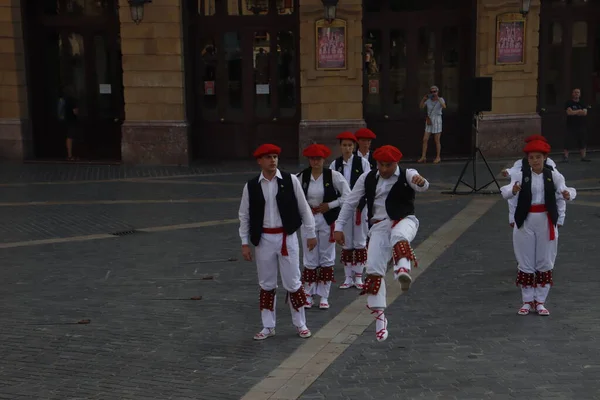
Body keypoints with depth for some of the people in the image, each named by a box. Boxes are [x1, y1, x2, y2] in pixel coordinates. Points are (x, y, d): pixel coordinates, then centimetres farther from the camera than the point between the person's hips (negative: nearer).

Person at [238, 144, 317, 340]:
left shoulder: (291, 180, -5)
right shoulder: (251, 186, -2)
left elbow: (304, 208, 1)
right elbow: (244, 215, 4)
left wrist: (310, 234, 3)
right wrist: (245, 243, 2)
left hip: (287, 237, -1)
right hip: (264, 239, 1)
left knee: (293, 282, 6)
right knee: (266, 284, 11)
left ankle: (300, 324, 23)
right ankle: (268, 327, 24)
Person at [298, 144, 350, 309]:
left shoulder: (334, 176, -8)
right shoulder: (302, 177, -3)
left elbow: (347, 196, -6)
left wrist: (329, 205, -11)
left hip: (327, 219, -1)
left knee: (327, 258, 6)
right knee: (310, 259, 5)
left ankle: (324, 296, 15)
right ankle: (308, 295, 16)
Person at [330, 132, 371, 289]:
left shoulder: (362, 162, -4)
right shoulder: (335, 164, 2)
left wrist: (359, 204, -12)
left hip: (360, 205, -2)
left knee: (360, 241, 4)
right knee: (346, 242, 7)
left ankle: (358, 277, 14)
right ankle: (348, 277, 16)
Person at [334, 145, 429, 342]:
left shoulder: (407, 175, -2)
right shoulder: (367, 179, 7)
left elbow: (422, 186, -25)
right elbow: (350, 203, 12)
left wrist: (421, 181, -50)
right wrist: (339, 227, 7)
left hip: (404, 220, -3)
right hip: (379, 226, 3)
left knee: (399, 235, -41)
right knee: (374, 269, -9)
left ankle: (402, 268, -67)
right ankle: (379, 316, 1)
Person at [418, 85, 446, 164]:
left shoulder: (440, 99, -6)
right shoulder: (428, 100, 4)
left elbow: (444, 106, -26)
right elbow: (421, 107, -5)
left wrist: (438, 99, -31)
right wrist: (423, 99, -18)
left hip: (437, 121, -4)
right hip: (429, 121, 4)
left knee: (437, 140, 2)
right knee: (425, 140, 0)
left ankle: (438, 157, 12)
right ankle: (423, 157, 5)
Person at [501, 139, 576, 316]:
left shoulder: (553, 175, 0)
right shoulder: (520, 176, -4)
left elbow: (562, 194, -5)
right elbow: (505, 191, -18)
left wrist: (568, 194, -26)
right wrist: (513, 190, -39)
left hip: (546, 222, 1)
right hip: (525, 222, -1)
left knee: (545, 262, 8)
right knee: (526, 263, 6)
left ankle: (540, 301, 20)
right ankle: (527, 301, 19)